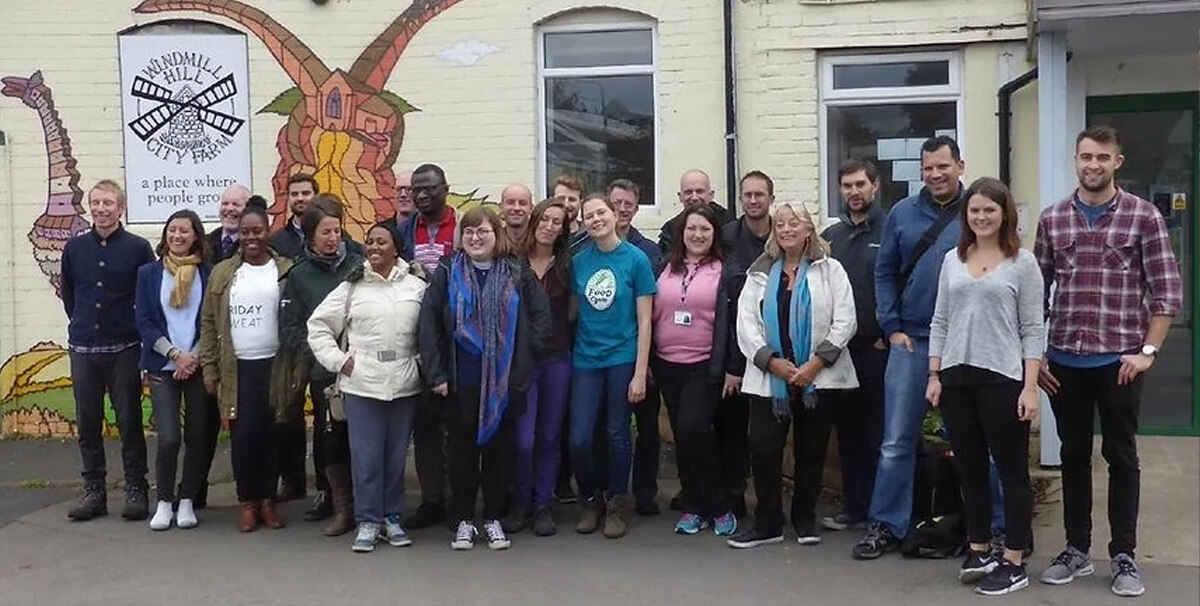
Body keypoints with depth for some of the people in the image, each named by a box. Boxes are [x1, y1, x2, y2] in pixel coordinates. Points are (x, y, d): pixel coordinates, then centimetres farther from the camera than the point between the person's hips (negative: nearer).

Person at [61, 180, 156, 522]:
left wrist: (137, 328, 4)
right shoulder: (74, 248, 5)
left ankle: (136, 491, 9)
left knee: (130, 422, 1)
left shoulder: (138, 248, -4)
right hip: (82, 350, 3)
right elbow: (67, 294, 18)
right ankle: (93, 491, 17)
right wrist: (82, 323, 15)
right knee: (88, 424, 8)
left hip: (124, 349, -3)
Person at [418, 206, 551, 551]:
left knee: (500, 450, 7)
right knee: (462, 451, 7)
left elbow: (541, 319, 1)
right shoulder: (447, 272, 2)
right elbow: (428, 324, -2)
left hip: (504, 381, 0)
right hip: (461, 381, 0)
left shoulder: (518, 274, 3)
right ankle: (464, 520, 19)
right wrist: (435, 373, -7)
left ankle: (494, 519, 20)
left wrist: (523, 362, -6)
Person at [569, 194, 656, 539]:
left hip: (622, 358, -2)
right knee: (579, 438, -1)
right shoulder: (578, 262, 4)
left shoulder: (636, 259, -5)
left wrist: (640, 373, -9)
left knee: (617, 434, 7)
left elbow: (644, 320, -6)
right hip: (586, 358, 3)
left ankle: (616, 505, 24)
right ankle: (590, 500, 22)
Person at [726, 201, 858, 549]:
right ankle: (767, 524, 6)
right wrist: (772, 362, -10)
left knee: (811, 450, 7)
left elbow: (845, 321, -4)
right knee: (762, 448, -5)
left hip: (819, 377, -1)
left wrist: (815, 364, -12)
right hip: (770, 378, 2)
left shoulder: (829, 270, 4)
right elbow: (746, 322, 3)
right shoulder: (760, 273, 12)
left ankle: (805, 520, 21)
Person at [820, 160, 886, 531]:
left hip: (878, 349, -5)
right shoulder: (830, 237, 13)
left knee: (880, 434, 0)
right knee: (848, 431, 10)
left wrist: (889, 334, -11)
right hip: (839, 349, 5)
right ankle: (853, 507, 18)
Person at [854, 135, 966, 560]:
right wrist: (892, 328, 1)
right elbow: (885, 273, 8)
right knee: (897, 441, 3)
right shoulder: (903, 214, 5)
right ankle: (886, 525, 12)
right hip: (911, 342, 2)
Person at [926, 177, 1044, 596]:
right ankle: (979, 551, 24)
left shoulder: (1022, 262, -1)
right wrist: (934, 376, 7)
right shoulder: (952, 259, 10)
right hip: (956, 377, 4)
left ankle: (1014, 563, 10)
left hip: (1003, 378, -4)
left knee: (1012, 470, 2)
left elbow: (1032, 329, -4)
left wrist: (1030, 387, -11)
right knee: (970, 468, 12)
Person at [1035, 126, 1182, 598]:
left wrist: (1147, 351, -10)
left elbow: (1167, 291, -4)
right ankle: (1076, 550, 23)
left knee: (1121, 458, 7)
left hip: (1119, 362, -2)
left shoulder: (1143, 217, -2)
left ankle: (1124, 557, 17)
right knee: (1074, 456, 12)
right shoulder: (1052, 219, 5)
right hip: (1064, 363, 3)